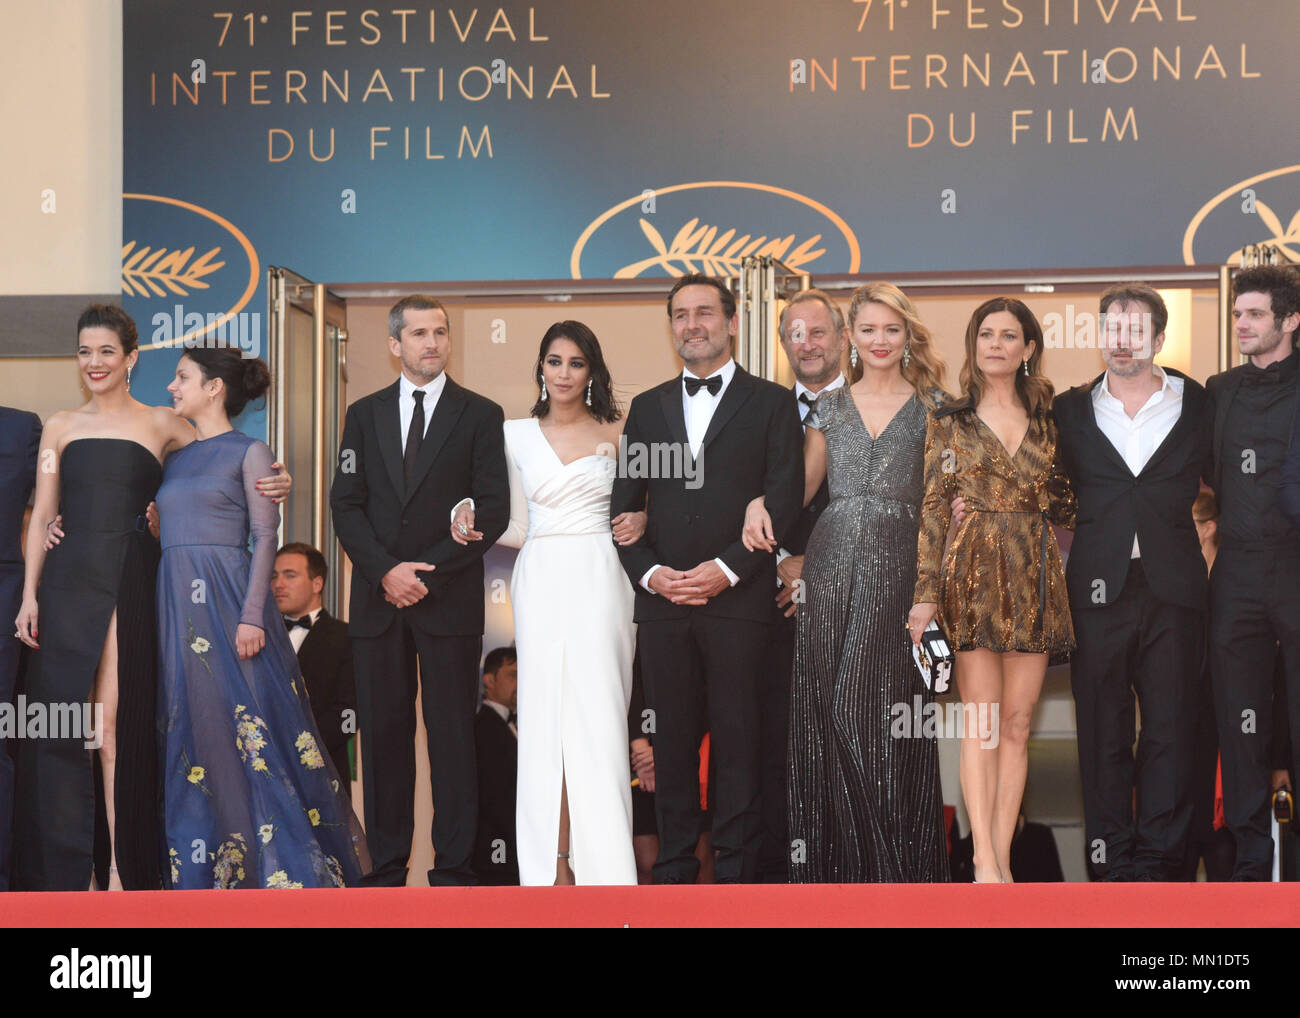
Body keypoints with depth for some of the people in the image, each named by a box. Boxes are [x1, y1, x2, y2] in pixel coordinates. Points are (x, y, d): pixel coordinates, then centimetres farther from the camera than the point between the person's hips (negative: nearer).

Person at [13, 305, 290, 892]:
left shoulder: (162, 425, 7)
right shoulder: (60, 426, 12)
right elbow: (42, 515, 12)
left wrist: (274, 484, -9)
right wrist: (29, 595, 5)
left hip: (128, 586, -2)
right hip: (67, 584, 2)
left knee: (117, 724, -4)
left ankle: (121, 866, 1)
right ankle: (63, 866, 8)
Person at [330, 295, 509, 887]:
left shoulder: (480, 415, 5)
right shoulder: (365, 415, 13)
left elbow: (493, 509, -2)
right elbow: (346, 504, 7)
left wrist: (429, 572, -10)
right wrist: (386, 571, -8)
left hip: (450, 600, -2)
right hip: (378, 600, 2)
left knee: (453, 736, -2)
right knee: (383, 733, 3)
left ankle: (453, 870, 3)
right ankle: (387, 869, 10)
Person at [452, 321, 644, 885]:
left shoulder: (618, 433, 7)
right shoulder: (517, 436, 11)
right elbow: (519, 527, 15)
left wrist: (642, 521, -4)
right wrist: (473, 523, -2)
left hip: (598, 579, -2)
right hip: (541, 582, 2)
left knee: (598, 718, -8)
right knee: (546, 718, -2)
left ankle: (605, 866, -5)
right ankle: (556, 861, 1)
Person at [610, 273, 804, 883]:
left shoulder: (771, 403, 6)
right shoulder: (647, 407, 16)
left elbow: (784, 501, -2)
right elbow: (624, 505, 14)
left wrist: (727, 569, -12)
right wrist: (649, 573, -3)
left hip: (738, 599, -3)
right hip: (663, 600, 3)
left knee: (737, 737, -2)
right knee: (671, 738, 4)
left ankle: (736, 867, 5)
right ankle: (675, 867, 11)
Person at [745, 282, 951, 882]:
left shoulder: (933, 406, 7)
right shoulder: (830, 408, 14)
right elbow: (801, 487, 17)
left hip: (899, 568, -3)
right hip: (833, 565, 3)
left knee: (888, 710, -7)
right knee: (829, 714, 0)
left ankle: (898, 868, 2)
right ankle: (839, 862, 9)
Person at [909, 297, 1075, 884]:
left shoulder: (1046, 422, 13)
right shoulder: (949, 422, 5)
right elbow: (932, 510, 0)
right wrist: (926, 594, -7)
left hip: (1034, 581, 3)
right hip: (974, 577, -3)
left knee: (1017, 724, 2)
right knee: (980, 723, -7)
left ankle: (1001, 858, 5)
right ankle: (985, 862, -8)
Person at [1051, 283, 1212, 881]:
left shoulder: (1196, 405, 7)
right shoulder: (1071, 410, 9)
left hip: (1173, 587, 0)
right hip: (1098, 588, 0)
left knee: (1171, 728, 1)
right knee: (1102, 730, 3)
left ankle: (1158, 856, 9)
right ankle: (1111, 858, 10)